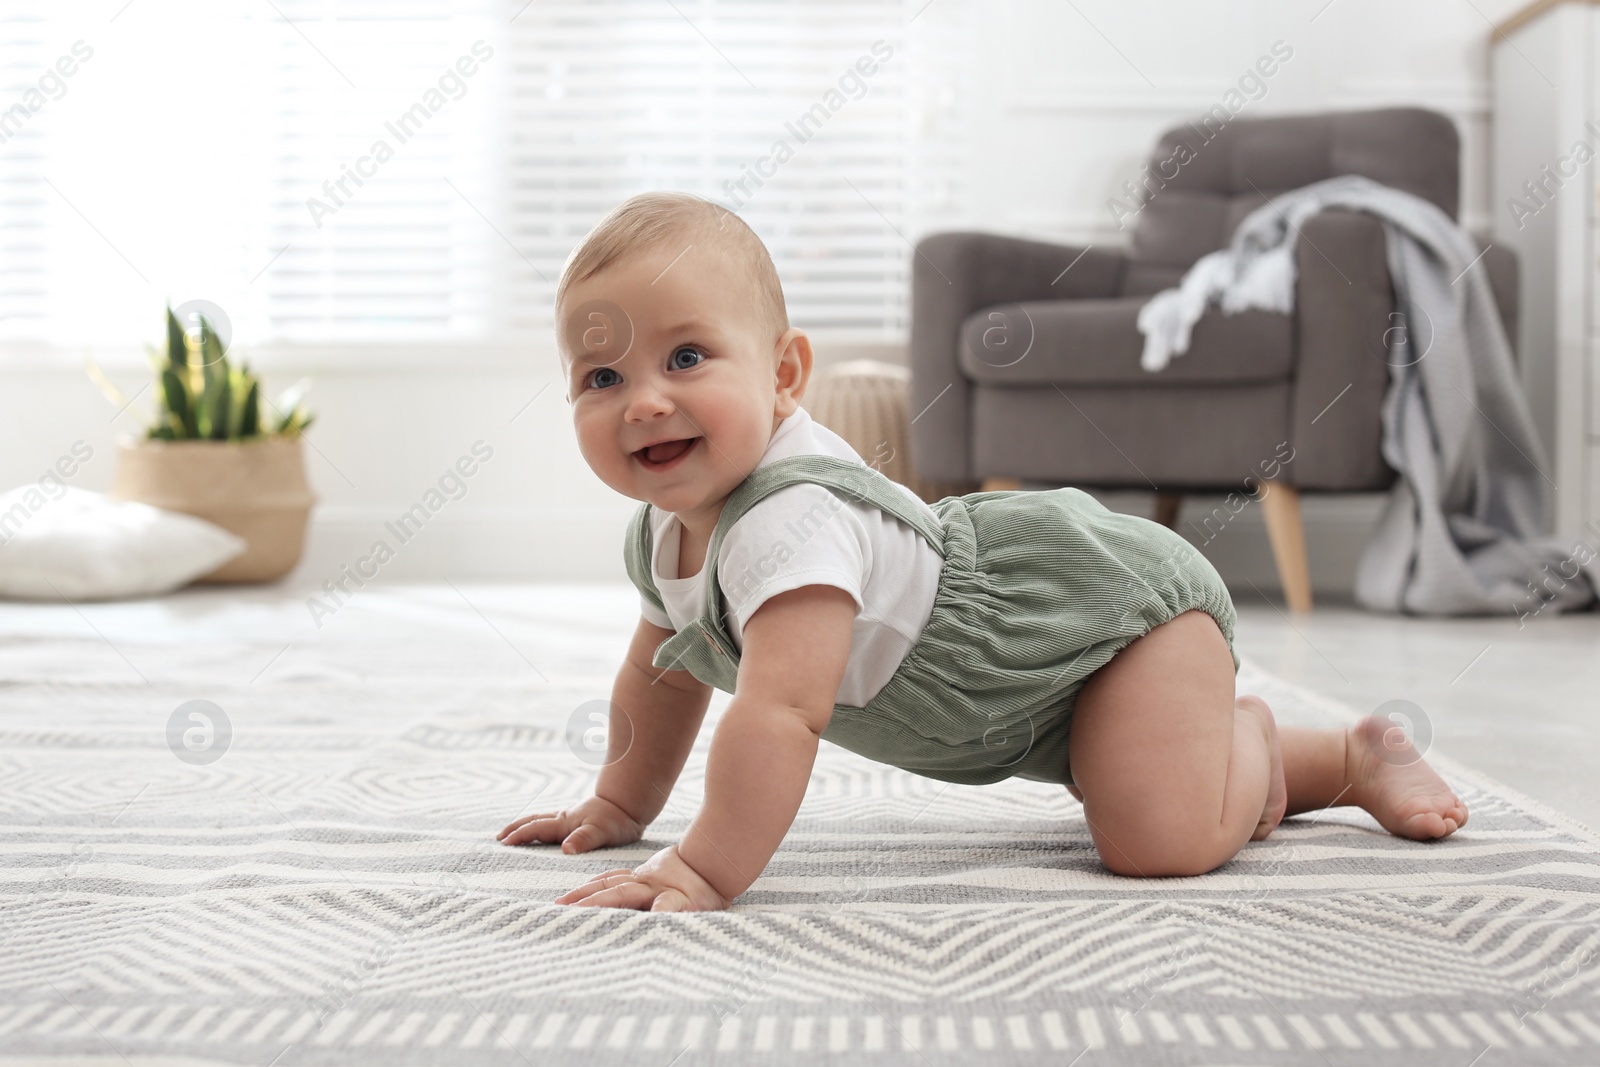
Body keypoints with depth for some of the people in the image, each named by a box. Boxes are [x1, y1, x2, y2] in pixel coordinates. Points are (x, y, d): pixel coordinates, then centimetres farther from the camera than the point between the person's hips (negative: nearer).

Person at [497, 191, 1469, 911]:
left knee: (1161, 838, -27)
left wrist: (706, 869, -44)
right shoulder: (665, 529, -5)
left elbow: (781, 710, -46)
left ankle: (1245, 735, 5)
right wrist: (621, 807, 16)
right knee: (1123, 779, 30)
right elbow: (662, 674, 13)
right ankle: (1352, 759, 46)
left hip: (1119, 602, -9)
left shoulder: (789, 518, -36)